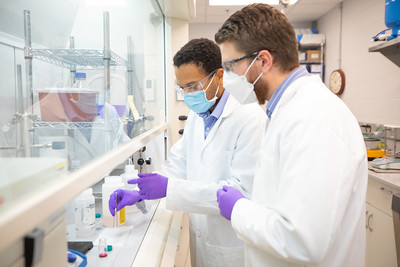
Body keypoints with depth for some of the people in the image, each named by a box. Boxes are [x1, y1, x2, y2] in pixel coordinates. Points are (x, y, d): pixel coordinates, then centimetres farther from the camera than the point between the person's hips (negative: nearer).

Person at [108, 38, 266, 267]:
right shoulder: (197, 115, 4)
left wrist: (169, 188, -30)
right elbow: (179, 164, 6)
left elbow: (242, 190, -28)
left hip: (233, 246, -6)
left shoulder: (250, 119, -24)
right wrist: (140, 193, -9)